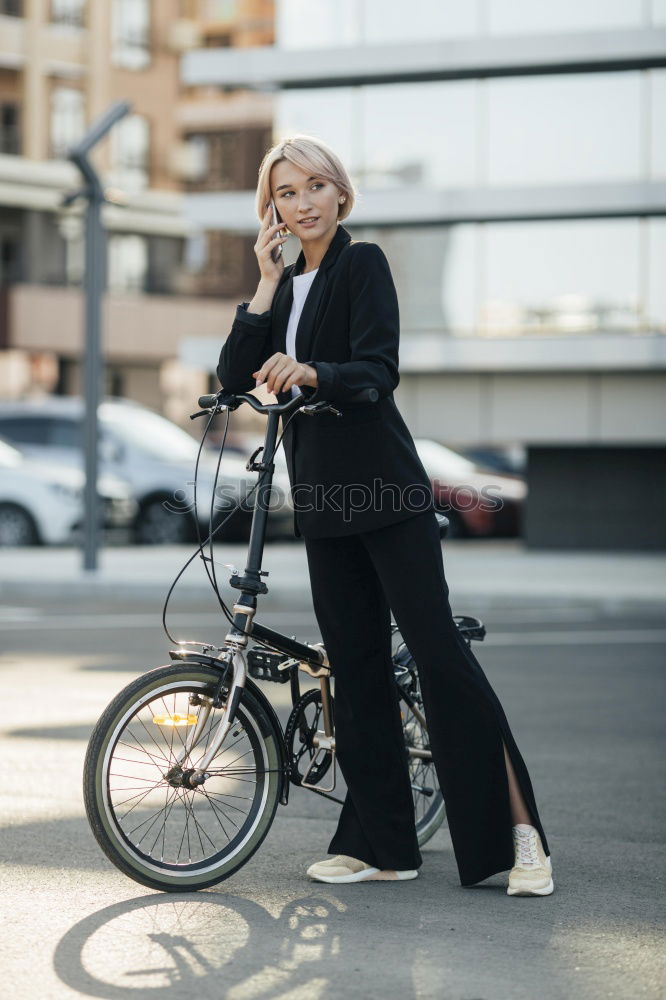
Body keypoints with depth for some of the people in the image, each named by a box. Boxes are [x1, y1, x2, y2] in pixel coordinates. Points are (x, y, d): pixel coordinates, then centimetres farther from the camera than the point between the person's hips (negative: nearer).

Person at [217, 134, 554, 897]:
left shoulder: (362, 264, -3)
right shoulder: (288, 288, 17)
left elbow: (377, 370, -16)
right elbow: (234, 378, 5)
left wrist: (308, 373, -34)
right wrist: (266, 285, -1)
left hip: (384, 488, -7)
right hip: (323, 497, 7)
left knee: (437, 648, -11)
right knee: (355, 667, 6)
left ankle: (518, 831, -9)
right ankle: (382, 842, 11)